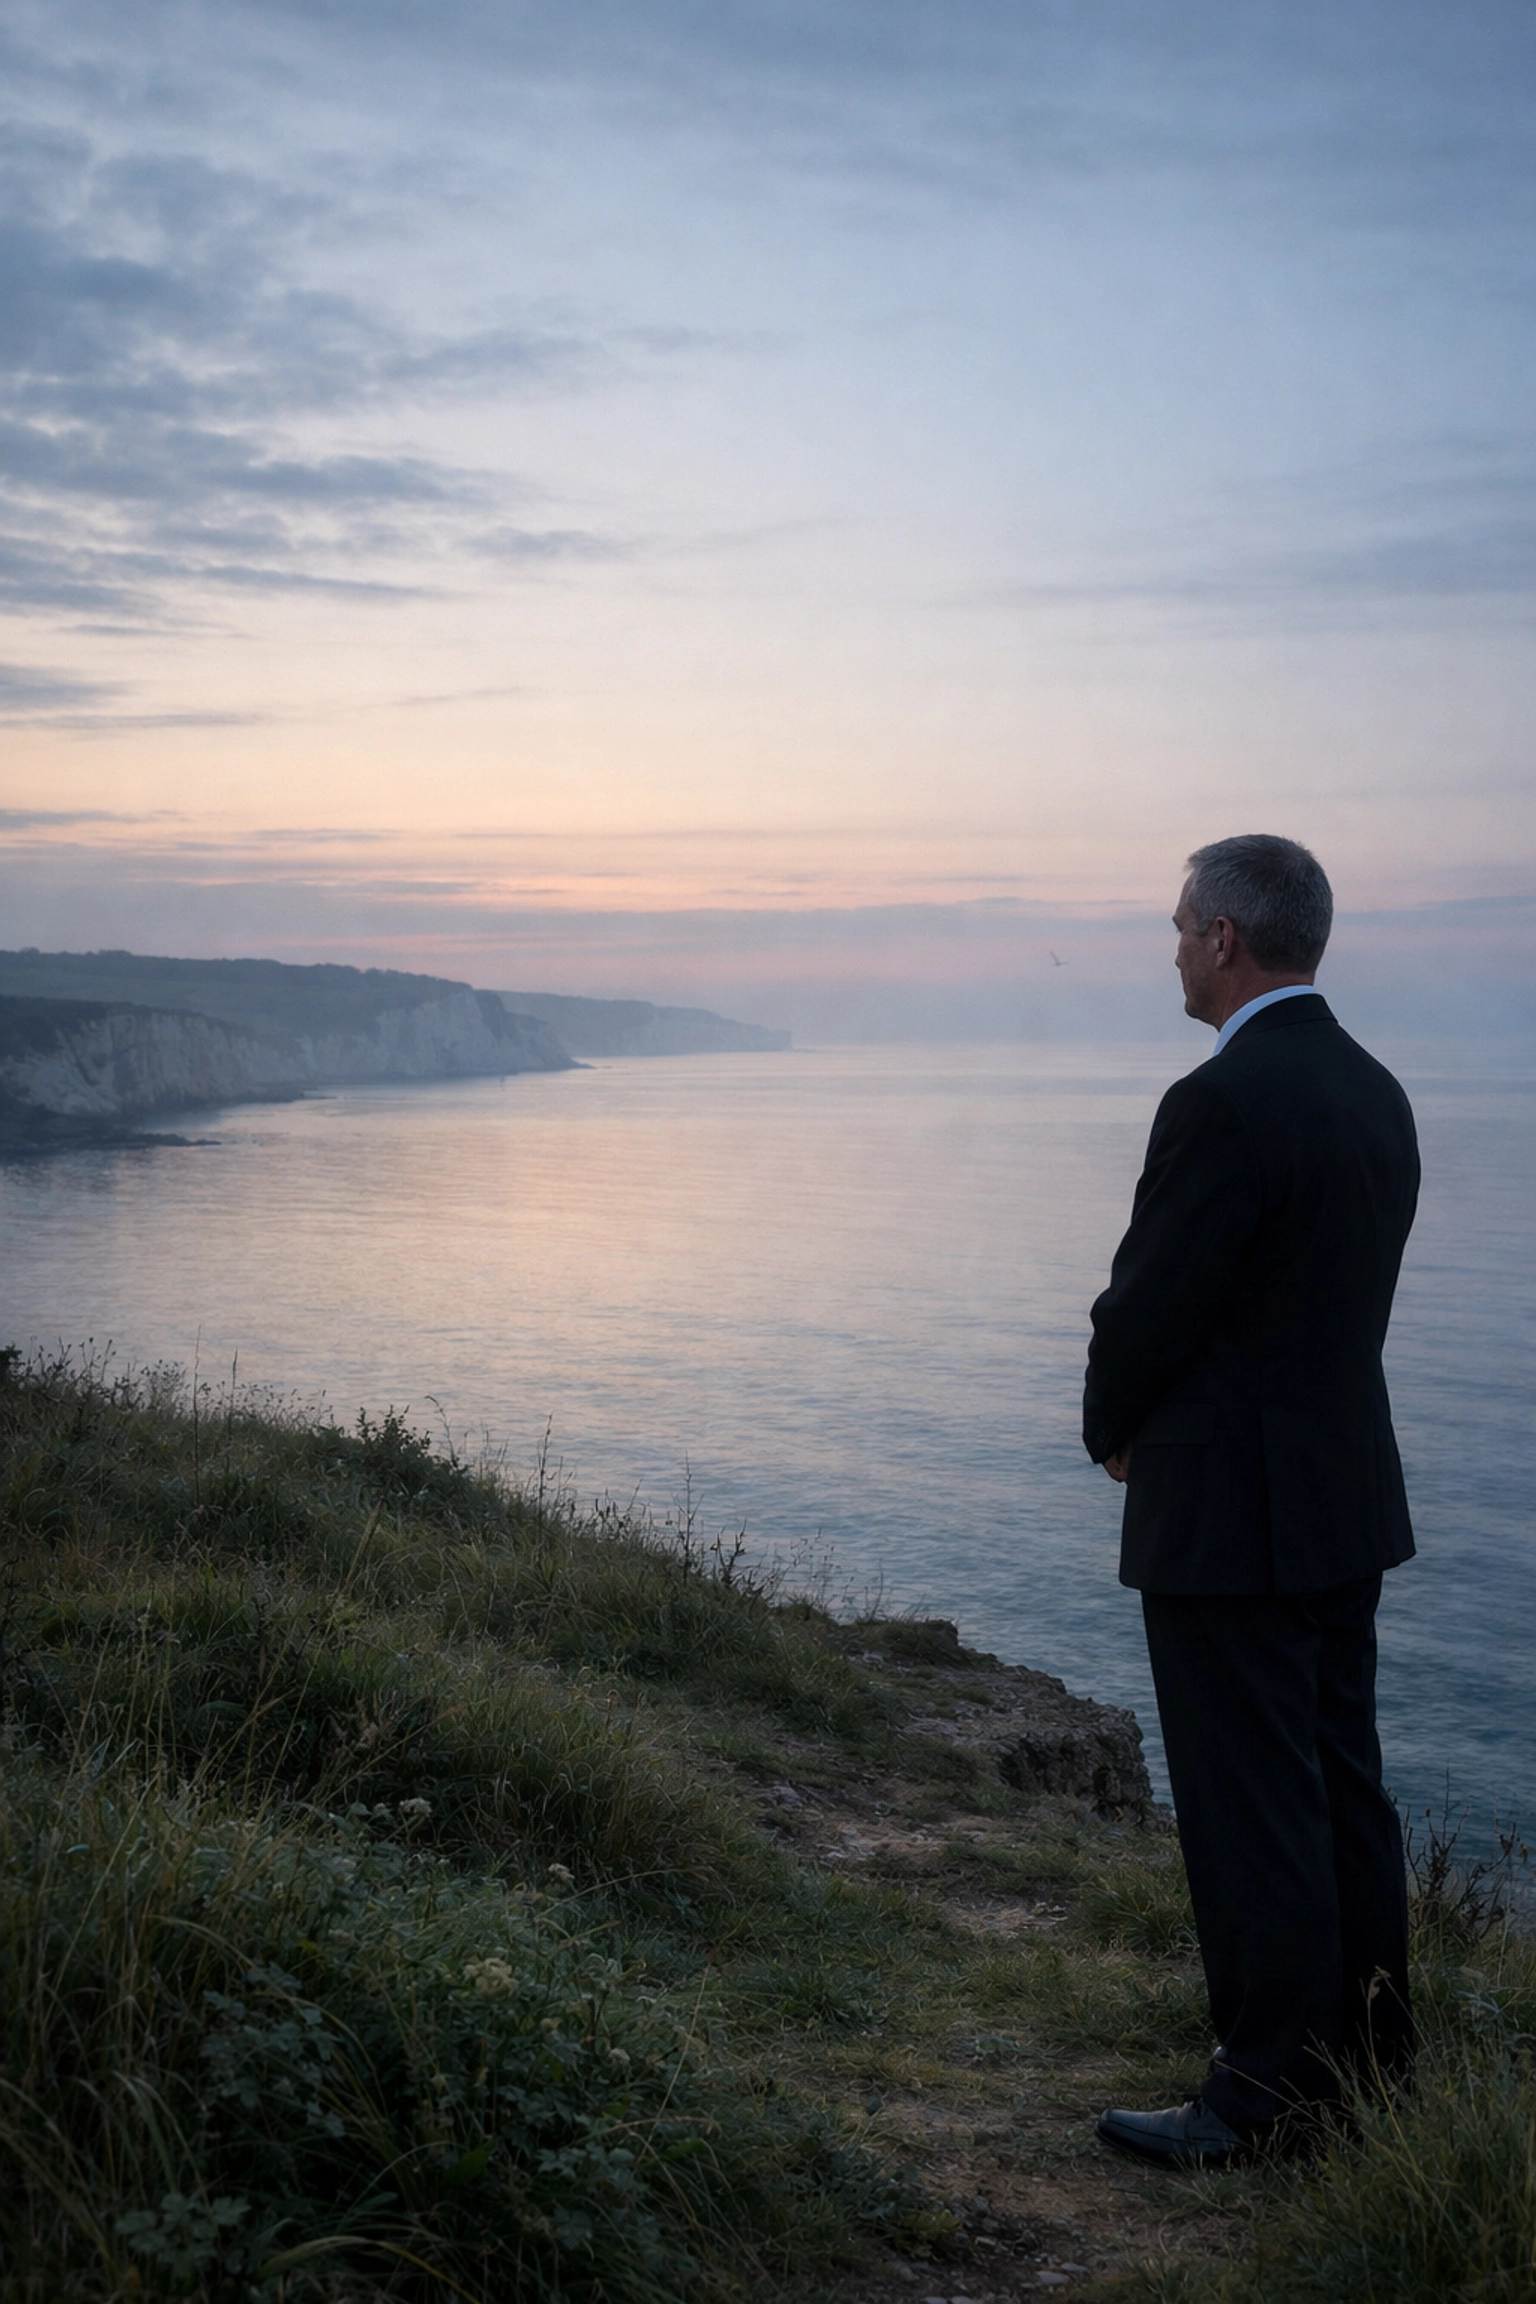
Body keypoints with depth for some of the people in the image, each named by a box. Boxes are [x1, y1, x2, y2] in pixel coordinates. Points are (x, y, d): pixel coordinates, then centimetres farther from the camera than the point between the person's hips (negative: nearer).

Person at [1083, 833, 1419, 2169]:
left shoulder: (1222, 1104, -20)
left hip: (1226, 1513, -9)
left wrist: (1115, 1434, 4)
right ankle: (1374, 2067, 30)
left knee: (1251, 1809, 0)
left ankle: (1274, 2098, 11)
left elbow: (1147, 1311, -16)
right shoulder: (1375, 1093, 8)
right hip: (1346, 1498, 9)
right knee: (1342, 1784, 18)